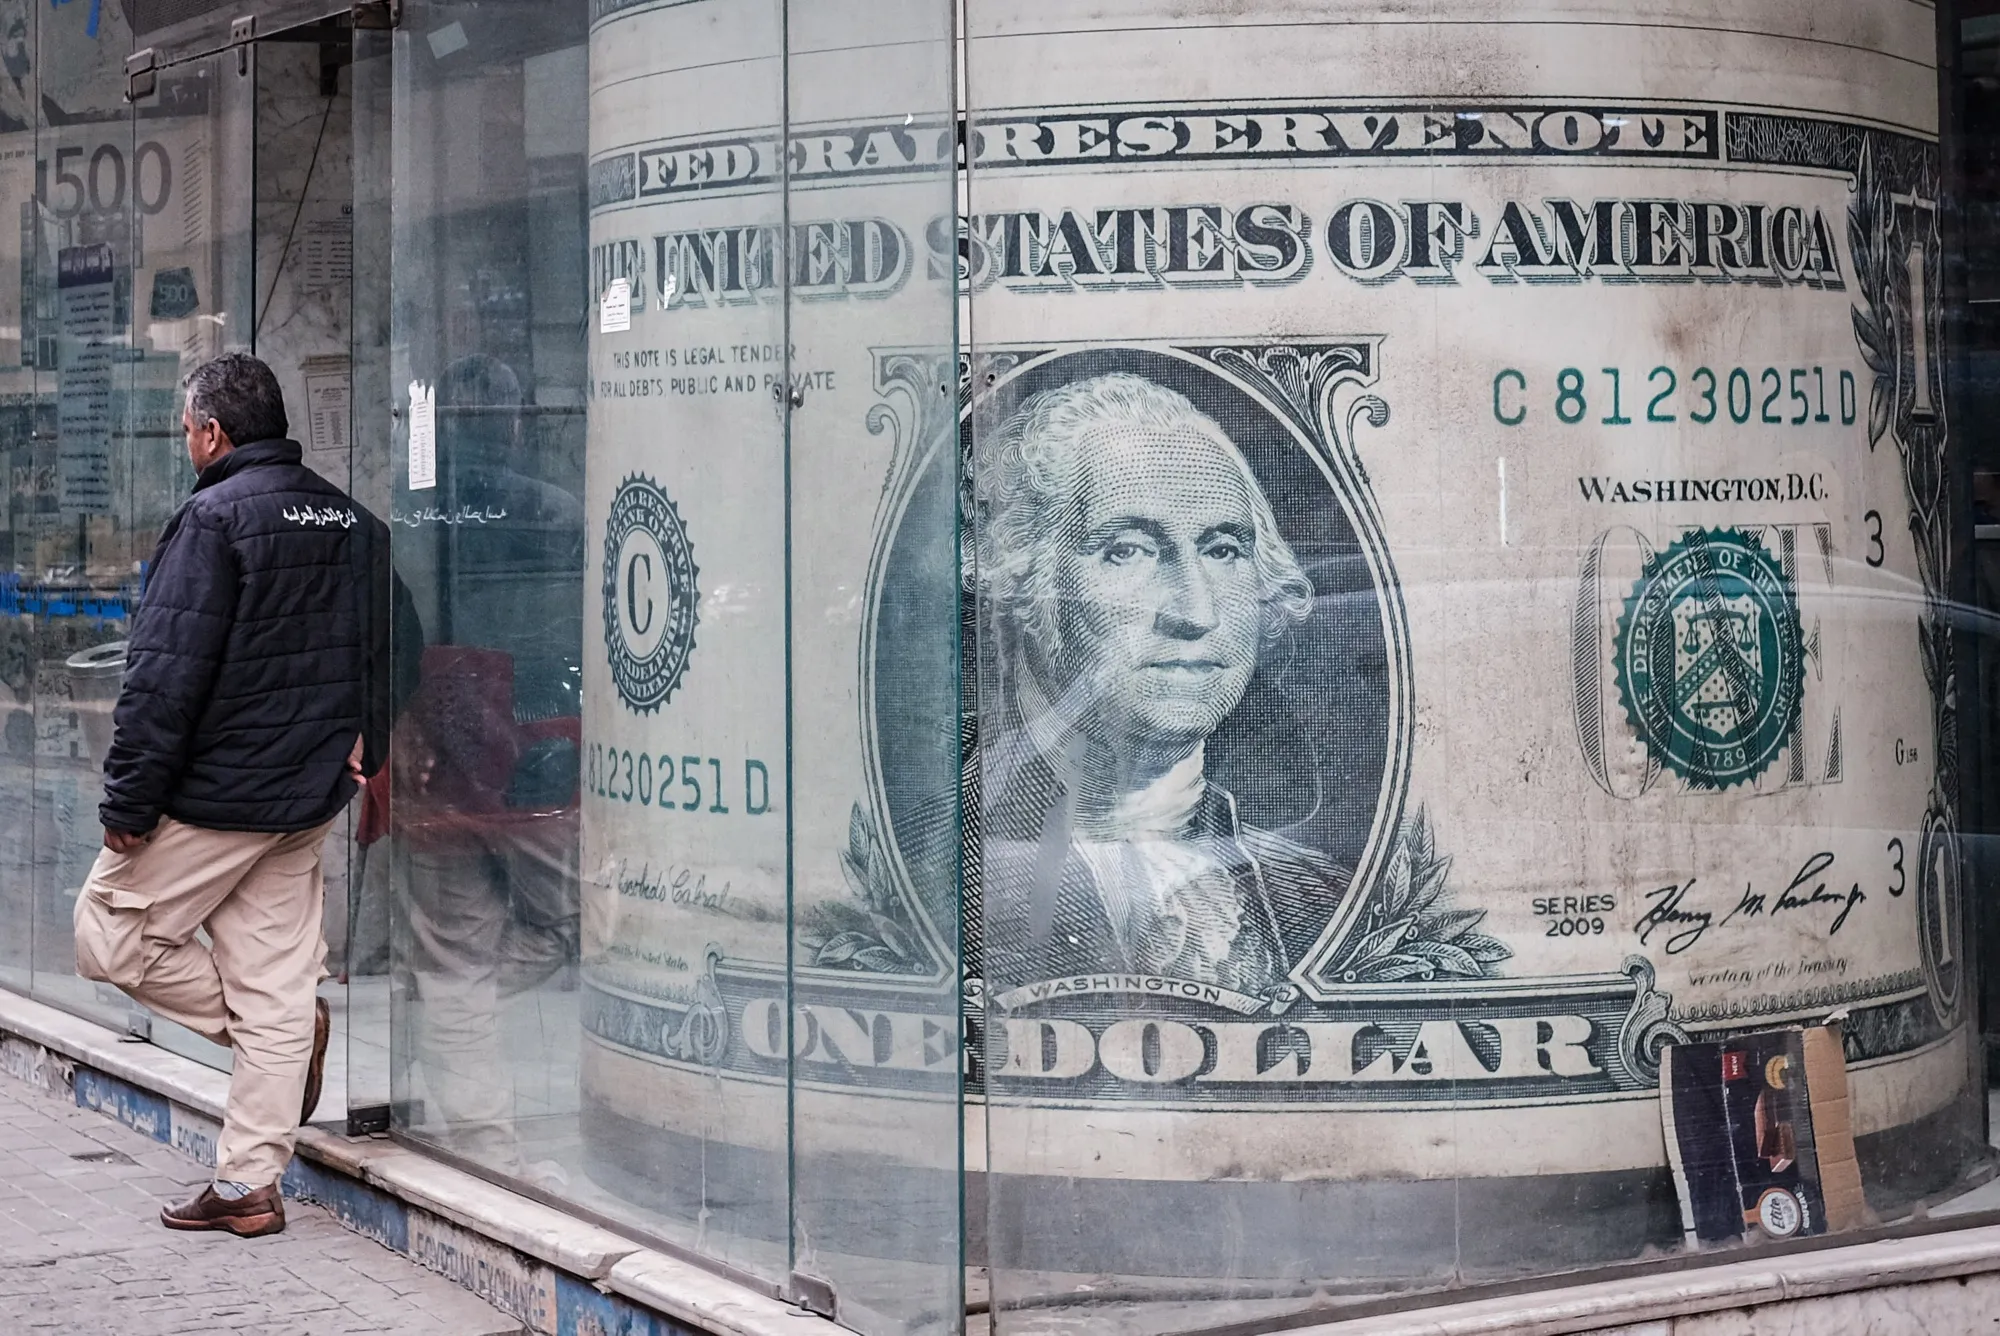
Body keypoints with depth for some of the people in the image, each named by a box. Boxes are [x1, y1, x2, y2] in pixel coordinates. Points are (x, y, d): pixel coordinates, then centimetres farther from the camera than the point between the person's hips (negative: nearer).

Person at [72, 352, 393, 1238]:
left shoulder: (214, 517, -14)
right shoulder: (352, 522, 10)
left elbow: (165, 676, -18)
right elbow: (382, 655, 19)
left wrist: (129, 803, -14)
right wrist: (360, 748, 22)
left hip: (219, 792, -8)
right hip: (310, 798, 8)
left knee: (108, 934, 8)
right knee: (276, 989, 8)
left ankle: (268, 1023, 4)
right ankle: (248, 1187, 11)